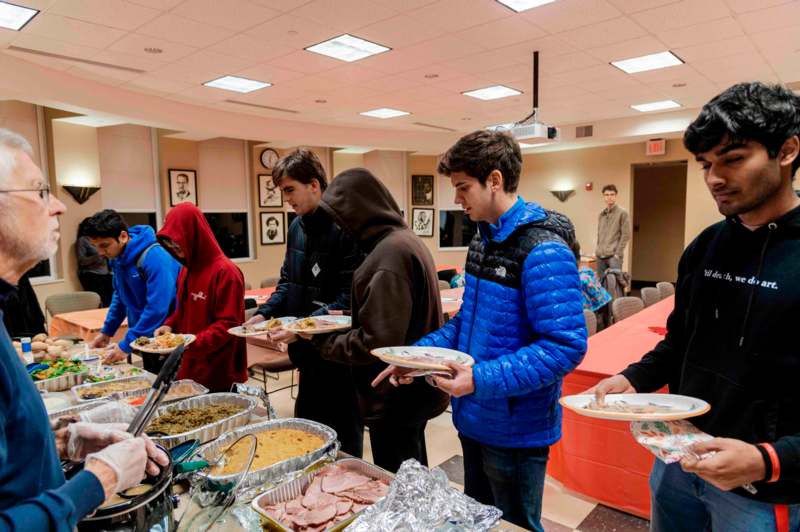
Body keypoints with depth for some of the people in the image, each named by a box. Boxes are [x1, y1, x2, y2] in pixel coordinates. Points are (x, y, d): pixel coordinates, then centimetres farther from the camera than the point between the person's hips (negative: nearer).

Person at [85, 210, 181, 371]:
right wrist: (106, 331, 13)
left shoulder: (154, 258, -25)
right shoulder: (117, 258, 1)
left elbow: (157, 308, -28)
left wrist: (126, 345, -24)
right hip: (144, 339, 8)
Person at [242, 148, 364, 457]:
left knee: (343, 436, 9)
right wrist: (264, 314, 3)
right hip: (309, 350, 9)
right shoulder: (298, 227, 10)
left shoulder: (344, 228, -18)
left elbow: (349, 297, -22)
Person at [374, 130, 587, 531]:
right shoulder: (484, 239, 6)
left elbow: (566, 346, -26)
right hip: (475, 418, 8)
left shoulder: (543, 250, -23)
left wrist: (483, 380, -31)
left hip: (515, 430, -8)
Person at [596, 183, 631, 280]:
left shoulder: (622, 213, -2)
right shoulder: (601, 214, 15)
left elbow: (626, 235, -6)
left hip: (614, 256, -5)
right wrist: (597, 250, 10)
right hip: (600, 256, 6)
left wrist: (618, 253, -12)